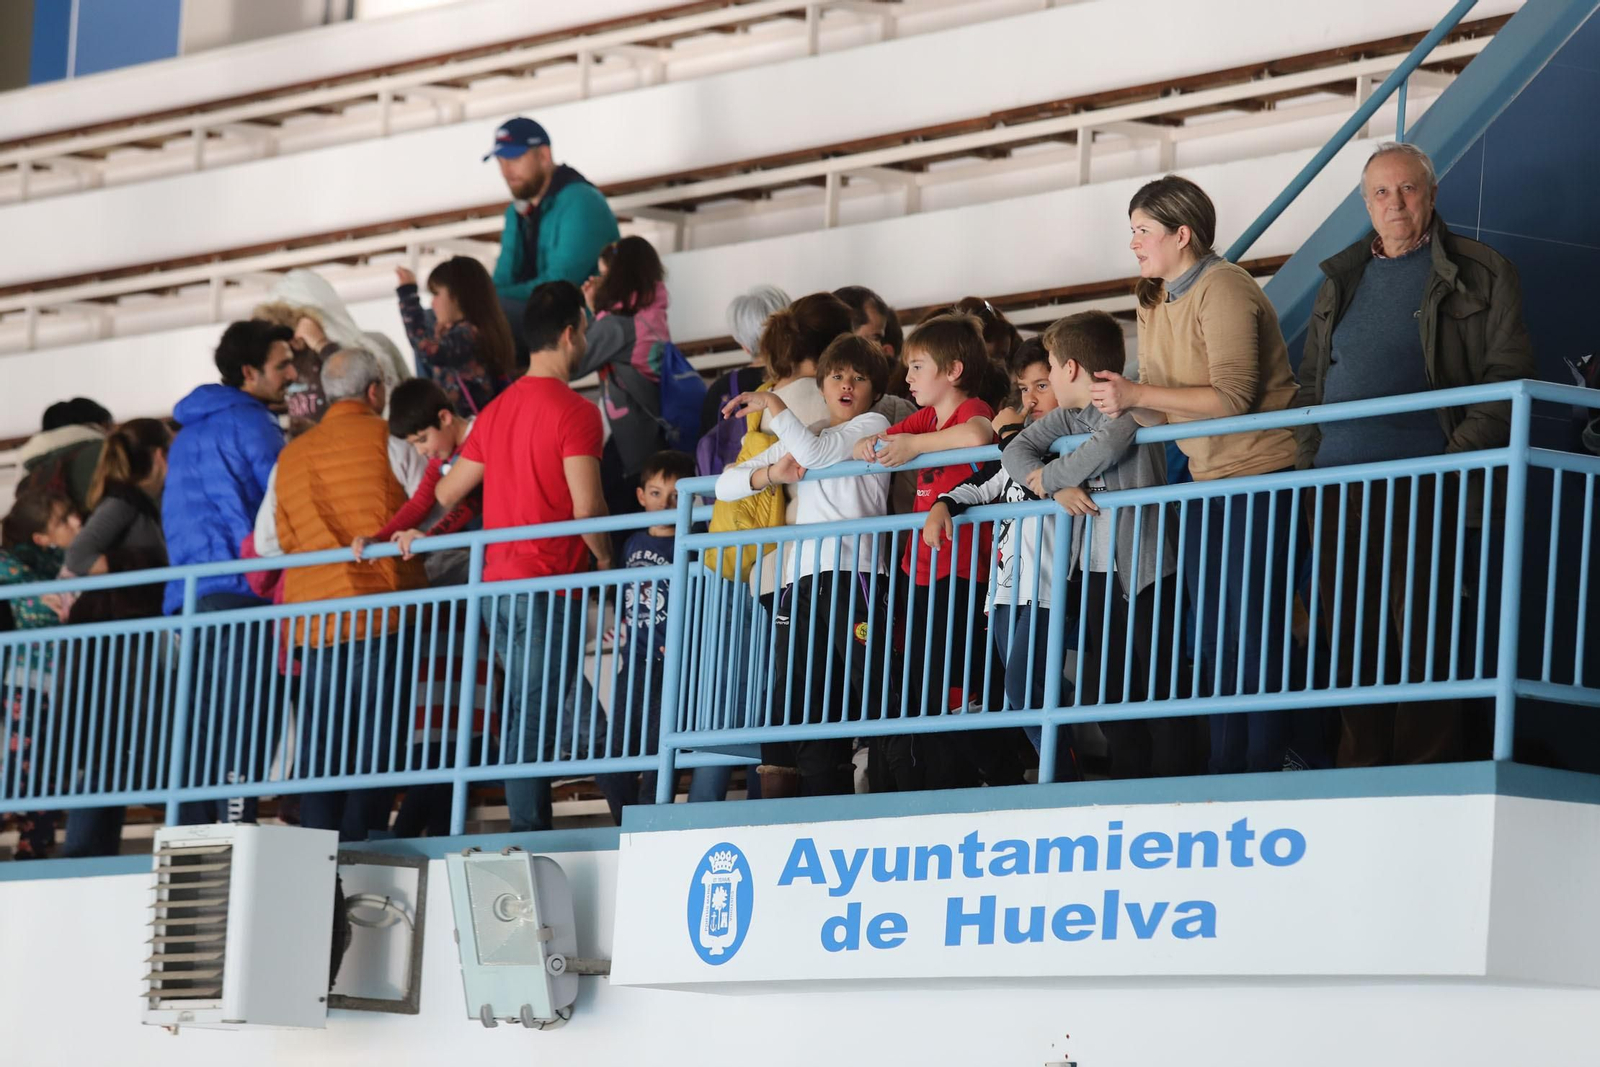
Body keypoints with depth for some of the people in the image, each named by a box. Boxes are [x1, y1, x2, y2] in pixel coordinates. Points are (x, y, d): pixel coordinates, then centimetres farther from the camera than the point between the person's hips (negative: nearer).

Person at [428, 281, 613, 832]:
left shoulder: (497, 410, 13)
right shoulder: (574, 411, -10)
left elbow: (446, 494, 15)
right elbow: (586, 507, -18)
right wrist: (605, 557, -1)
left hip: (497, 585, 7)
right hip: (549, 583, -7)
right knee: (536, 720, -5)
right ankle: (529, 833, -4)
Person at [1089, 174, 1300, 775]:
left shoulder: (1221, 290, -14)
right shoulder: (1155, 301, 13)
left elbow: (1232, 397, -23)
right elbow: (1168, 407, 13)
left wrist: (1138, 394, -22)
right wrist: (1122, 403, -8)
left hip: (1260, 475, -10)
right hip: (1206, 478, 10)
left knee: (1255, 634, -10)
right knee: (1214, 638, 9)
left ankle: (1264, 771, -7)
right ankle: (1224, 776, 12)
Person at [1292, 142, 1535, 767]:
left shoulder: (1479, 275, 5)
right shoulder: (1341, 280, 19)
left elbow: (1509, 377, 0)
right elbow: (1310, 382, 24)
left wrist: (1461, 454, -11)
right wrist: (1311, 458, 10)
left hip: (1423, 483, -5)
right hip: (1337, 486, 5)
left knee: (1421, 637, -8)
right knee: (1351, 639, 3)